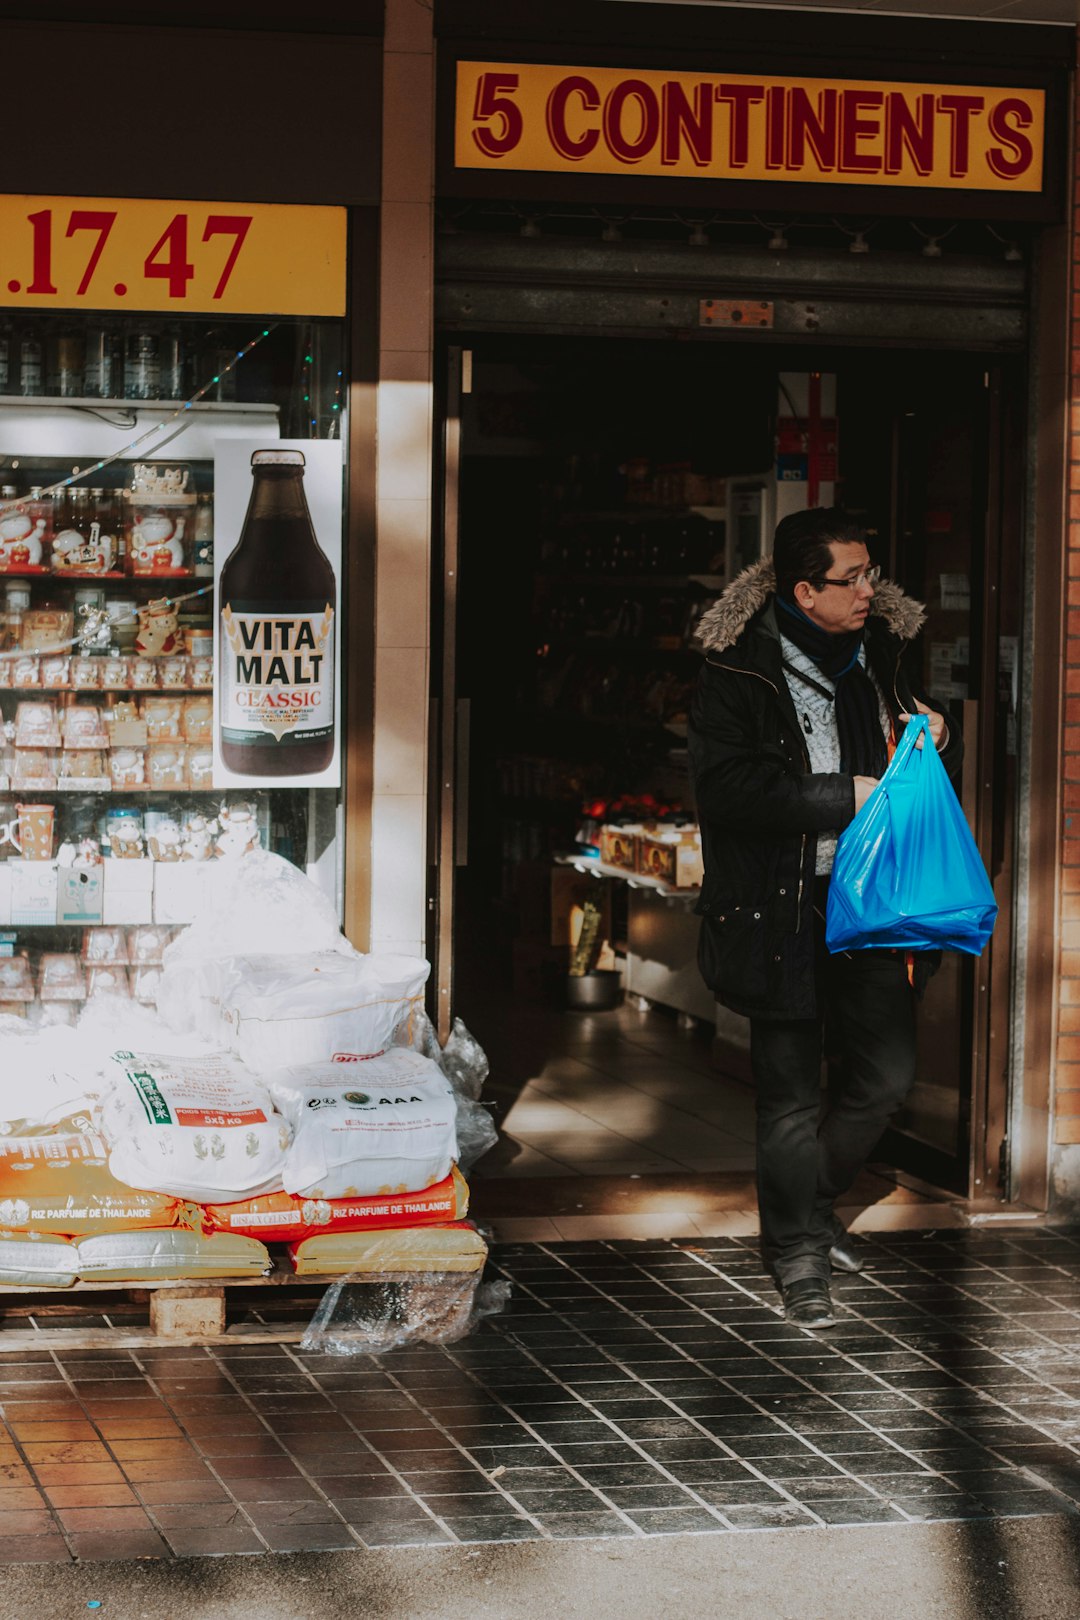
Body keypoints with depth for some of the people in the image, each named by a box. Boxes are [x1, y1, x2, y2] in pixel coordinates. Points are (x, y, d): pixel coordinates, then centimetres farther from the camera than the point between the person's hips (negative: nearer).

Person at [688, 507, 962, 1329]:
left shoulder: (881, 653, 8)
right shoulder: (739, 670, -9)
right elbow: (724, 787, -19)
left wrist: (939, 738, -2)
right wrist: (843, 796, -19)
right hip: (785, 910, -5)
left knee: (888, 1073, 6)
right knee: (791, 1088, 1)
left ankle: (811, 1198, 30)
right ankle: (798, 1251, 14)